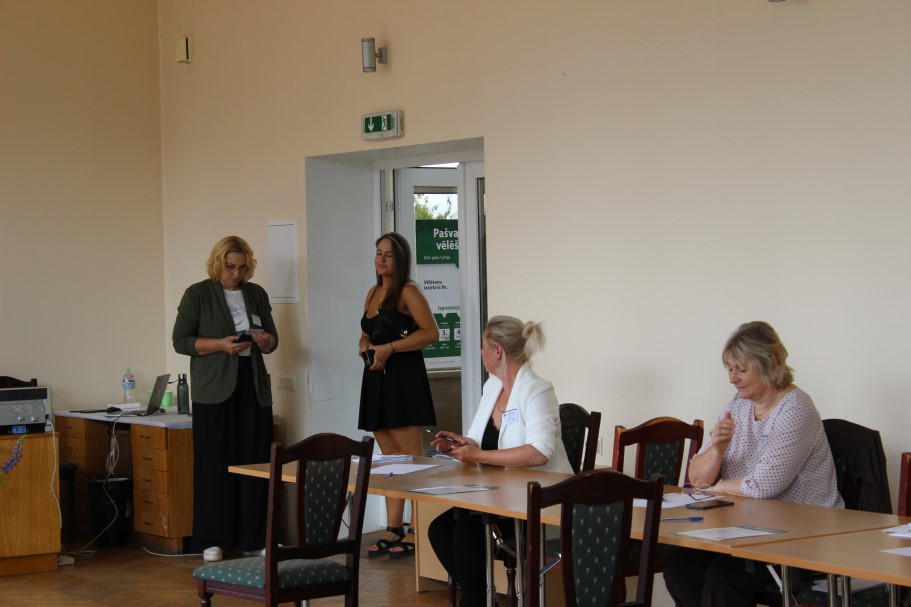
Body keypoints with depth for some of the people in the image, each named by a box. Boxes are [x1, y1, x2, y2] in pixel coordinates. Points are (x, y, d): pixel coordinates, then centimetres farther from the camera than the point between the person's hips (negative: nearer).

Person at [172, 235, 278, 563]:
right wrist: (221, 345, -16)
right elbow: (181, 341, -3)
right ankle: (212, 540, 2)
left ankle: (253, 537, 7)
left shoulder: (256, 294, 13)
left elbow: (272, 338, 20)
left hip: (253, 387, 4)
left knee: (255, 462, 0)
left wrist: (266, 340, -4)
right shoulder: (198, 294, 1)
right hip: (215, 389, -4)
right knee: (215, 464, -4)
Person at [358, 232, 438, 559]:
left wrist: (390, 348, -18)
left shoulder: (408, 292, -7)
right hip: (376, 377, 8)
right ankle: (393, 530, 14)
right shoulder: (373, 293, 17)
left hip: (404, 375, -8)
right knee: (389, 458, 10)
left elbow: (431, 332, -15)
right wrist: (364, 346, 3)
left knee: (410, 456, -8)